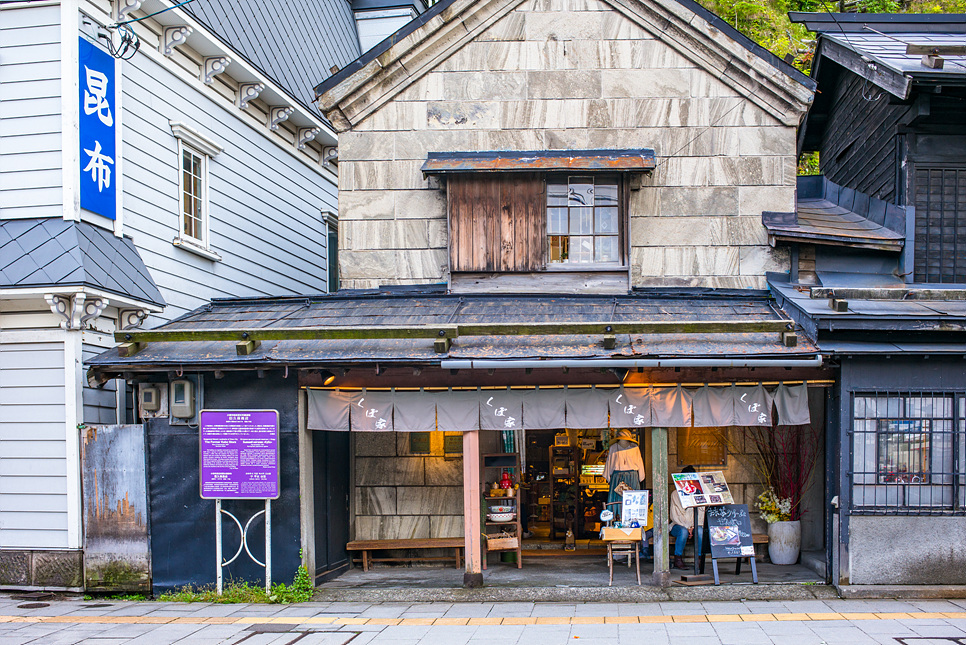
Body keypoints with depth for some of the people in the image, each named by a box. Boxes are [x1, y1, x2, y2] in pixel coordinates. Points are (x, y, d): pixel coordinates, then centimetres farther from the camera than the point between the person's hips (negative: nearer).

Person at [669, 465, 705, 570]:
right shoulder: (676, 494, 1)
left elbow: (701, 513, 3)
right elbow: (675, 515, -6)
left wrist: (693, 527, -13)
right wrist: (687, 527, -17)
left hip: (695, 525, 2)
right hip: (678, 525, -2)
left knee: (700, 531, -32)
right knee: (683, 531, -36)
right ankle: (678, 560, -24)